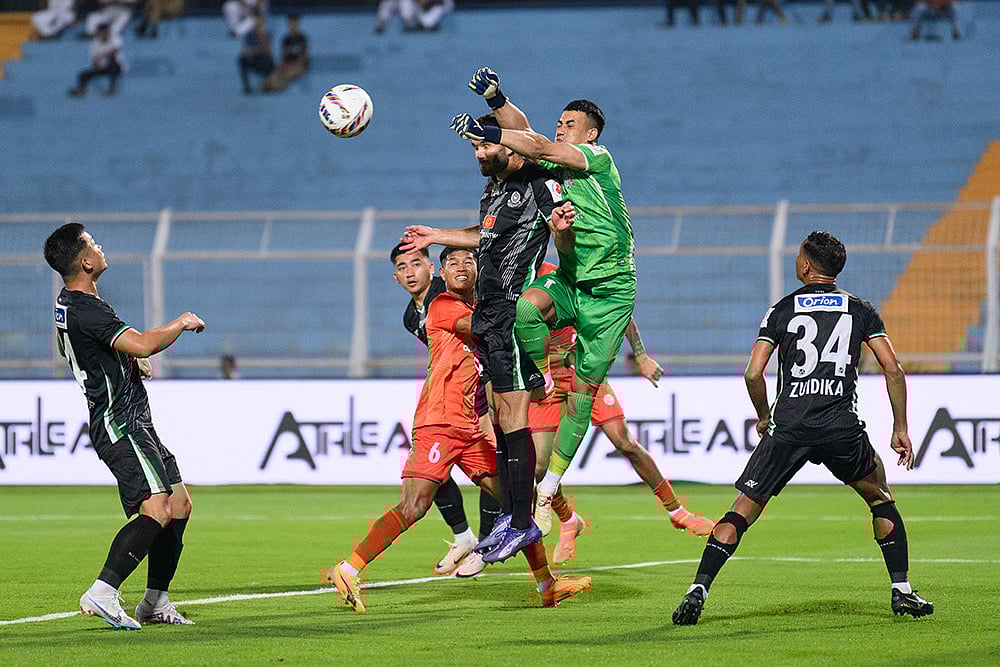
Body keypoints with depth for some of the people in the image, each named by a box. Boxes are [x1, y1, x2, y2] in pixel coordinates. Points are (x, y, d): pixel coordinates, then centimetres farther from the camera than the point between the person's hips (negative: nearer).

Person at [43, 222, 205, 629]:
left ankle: (155, 602, 17)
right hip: (121, 424, -11)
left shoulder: (66, 304, 14)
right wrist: (182, 323, -12)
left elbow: (66, 347, 36)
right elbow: (143, 344, -31)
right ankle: (102, 593, -27)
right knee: (156, 510, -22)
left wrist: (127, 361, 28)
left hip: (132, 423, 11)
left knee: (180, 504, 13)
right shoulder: (86, 310, -20)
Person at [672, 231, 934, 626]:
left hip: (789, 428, -1)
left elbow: (753, 374, 1)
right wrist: (900, 428, 10)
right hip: (842, 428, 1)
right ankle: (901, 591, 15)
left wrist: (763, 416, 18)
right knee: (880, 497, 23)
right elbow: (893, 370, 4)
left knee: (743, 510, 2)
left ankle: (698, 590, -11)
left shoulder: (782, 310, 8)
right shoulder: (859, 309, 11)